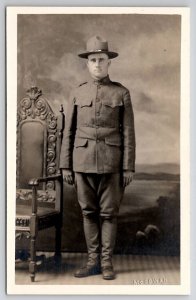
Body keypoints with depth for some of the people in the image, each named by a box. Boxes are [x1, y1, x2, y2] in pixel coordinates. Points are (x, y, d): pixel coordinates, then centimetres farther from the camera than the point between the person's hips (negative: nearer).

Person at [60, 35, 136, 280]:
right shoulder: (77, 93, 7)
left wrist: (129, 167, -5)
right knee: (88, 212, 7)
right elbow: (68, 132, 7)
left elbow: (128, 133, 0)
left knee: (108, 213, 3)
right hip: (83, 161, 2)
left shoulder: (121, 93, 2)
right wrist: (65, 165, 3)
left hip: (110, 163, -2)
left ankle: (106, 262, 14)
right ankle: (93, 261, 17)